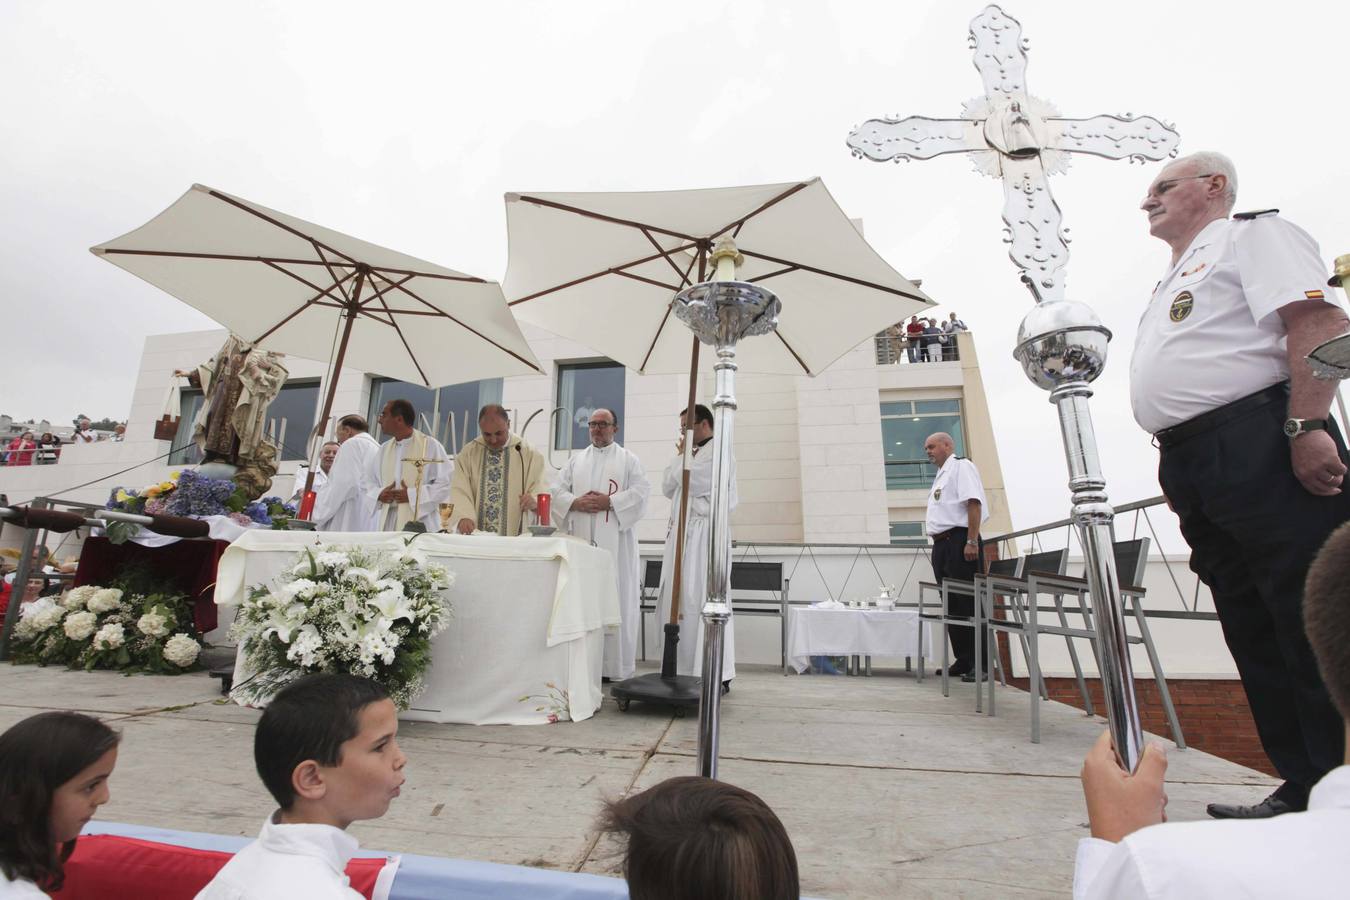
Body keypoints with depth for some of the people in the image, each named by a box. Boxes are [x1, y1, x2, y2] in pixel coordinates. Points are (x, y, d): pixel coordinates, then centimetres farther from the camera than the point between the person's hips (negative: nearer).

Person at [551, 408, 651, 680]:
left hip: (615, 543, -3)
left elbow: (641, 492, -4)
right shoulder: (576, 460, 19)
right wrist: (576, 503, -10)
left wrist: (609, 502, -14)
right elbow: (556, 489, 9)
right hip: (580, 540, 3)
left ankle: (616, 667, 4)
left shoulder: (630, 460, 9)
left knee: (616, 601, -3)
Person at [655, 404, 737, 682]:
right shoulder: (695, 454, 22)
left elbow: (691, 483, -15)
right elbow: (668, 488, 20)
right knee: (680, 602, 9)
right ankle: (686, 668, 17)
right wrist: (680, 455, 11)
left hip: (704, 534, -9)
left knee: (701, 601, -7)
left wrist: (682, 455, 0)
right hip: (684, 534, 9)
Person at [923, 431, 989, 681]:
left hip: (958, 541, -9)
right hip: (941, 544, 9)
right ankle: (963, 661, 17)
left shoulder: (961, 466, -3)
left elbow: (974, 503, -15)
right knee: (952, 605, 10)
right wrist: (939, 544, 16)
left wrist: (971, 541, -21)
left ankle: (981, 664, 0)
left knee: (968, 603, -6)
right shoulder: (941, 475, 23)